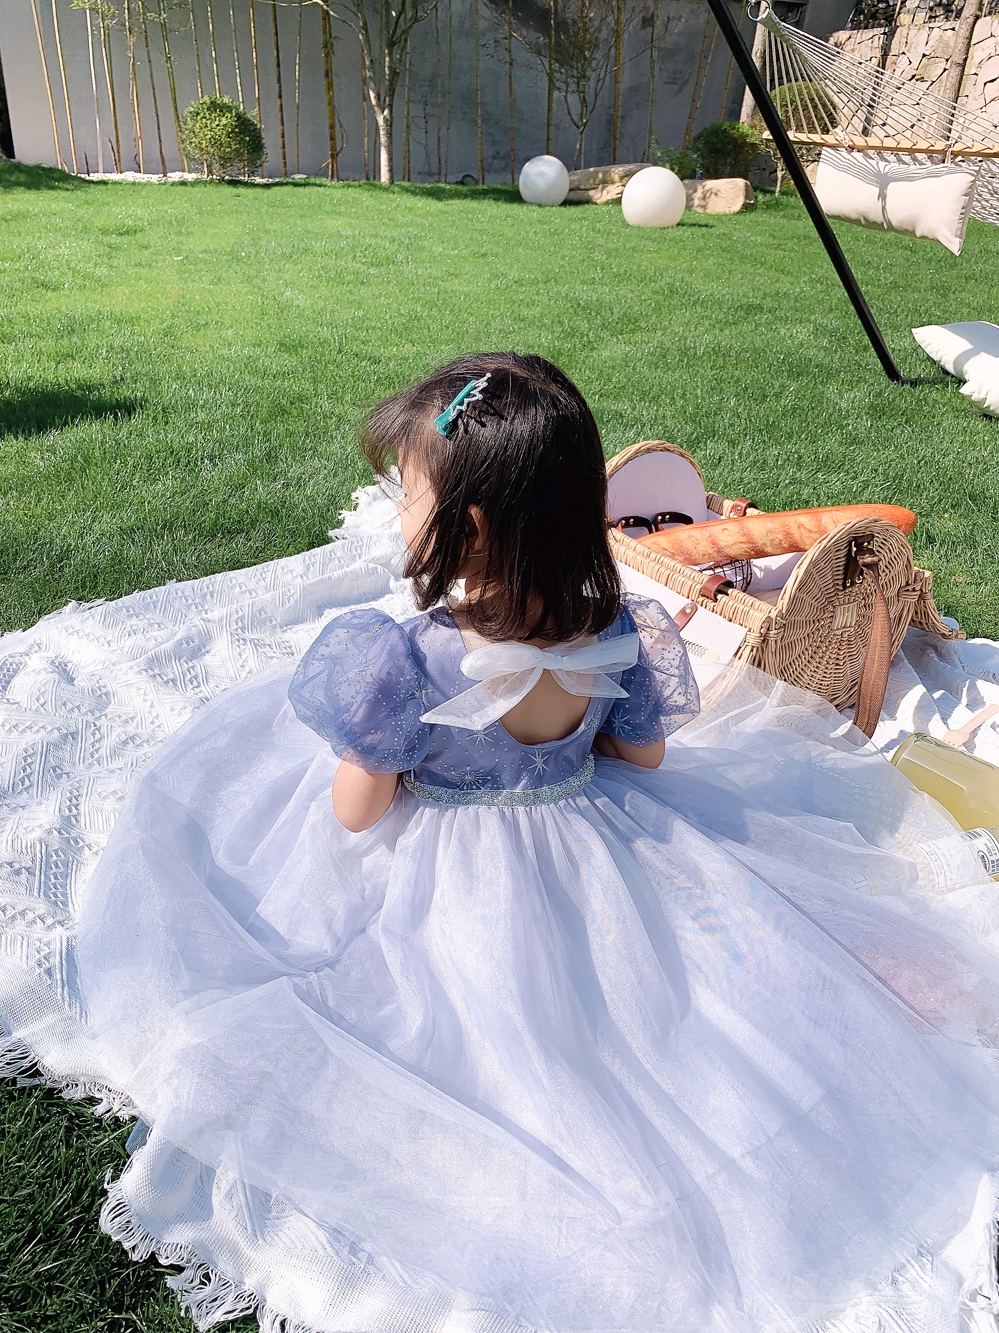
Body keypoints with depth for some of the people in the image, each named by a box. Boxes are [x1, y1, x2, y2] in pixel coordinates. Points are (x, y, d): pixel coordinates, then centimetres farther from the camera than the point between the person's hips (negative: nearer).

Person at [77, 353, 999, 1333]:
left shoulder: (404, 658, -34)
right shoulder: (616, 627, -21)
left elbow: (357, 813, -20)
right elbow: (645, 754, -2)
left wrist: (360, 723, -2)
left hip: (447, 880, -2)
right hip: (587, 842, 3)